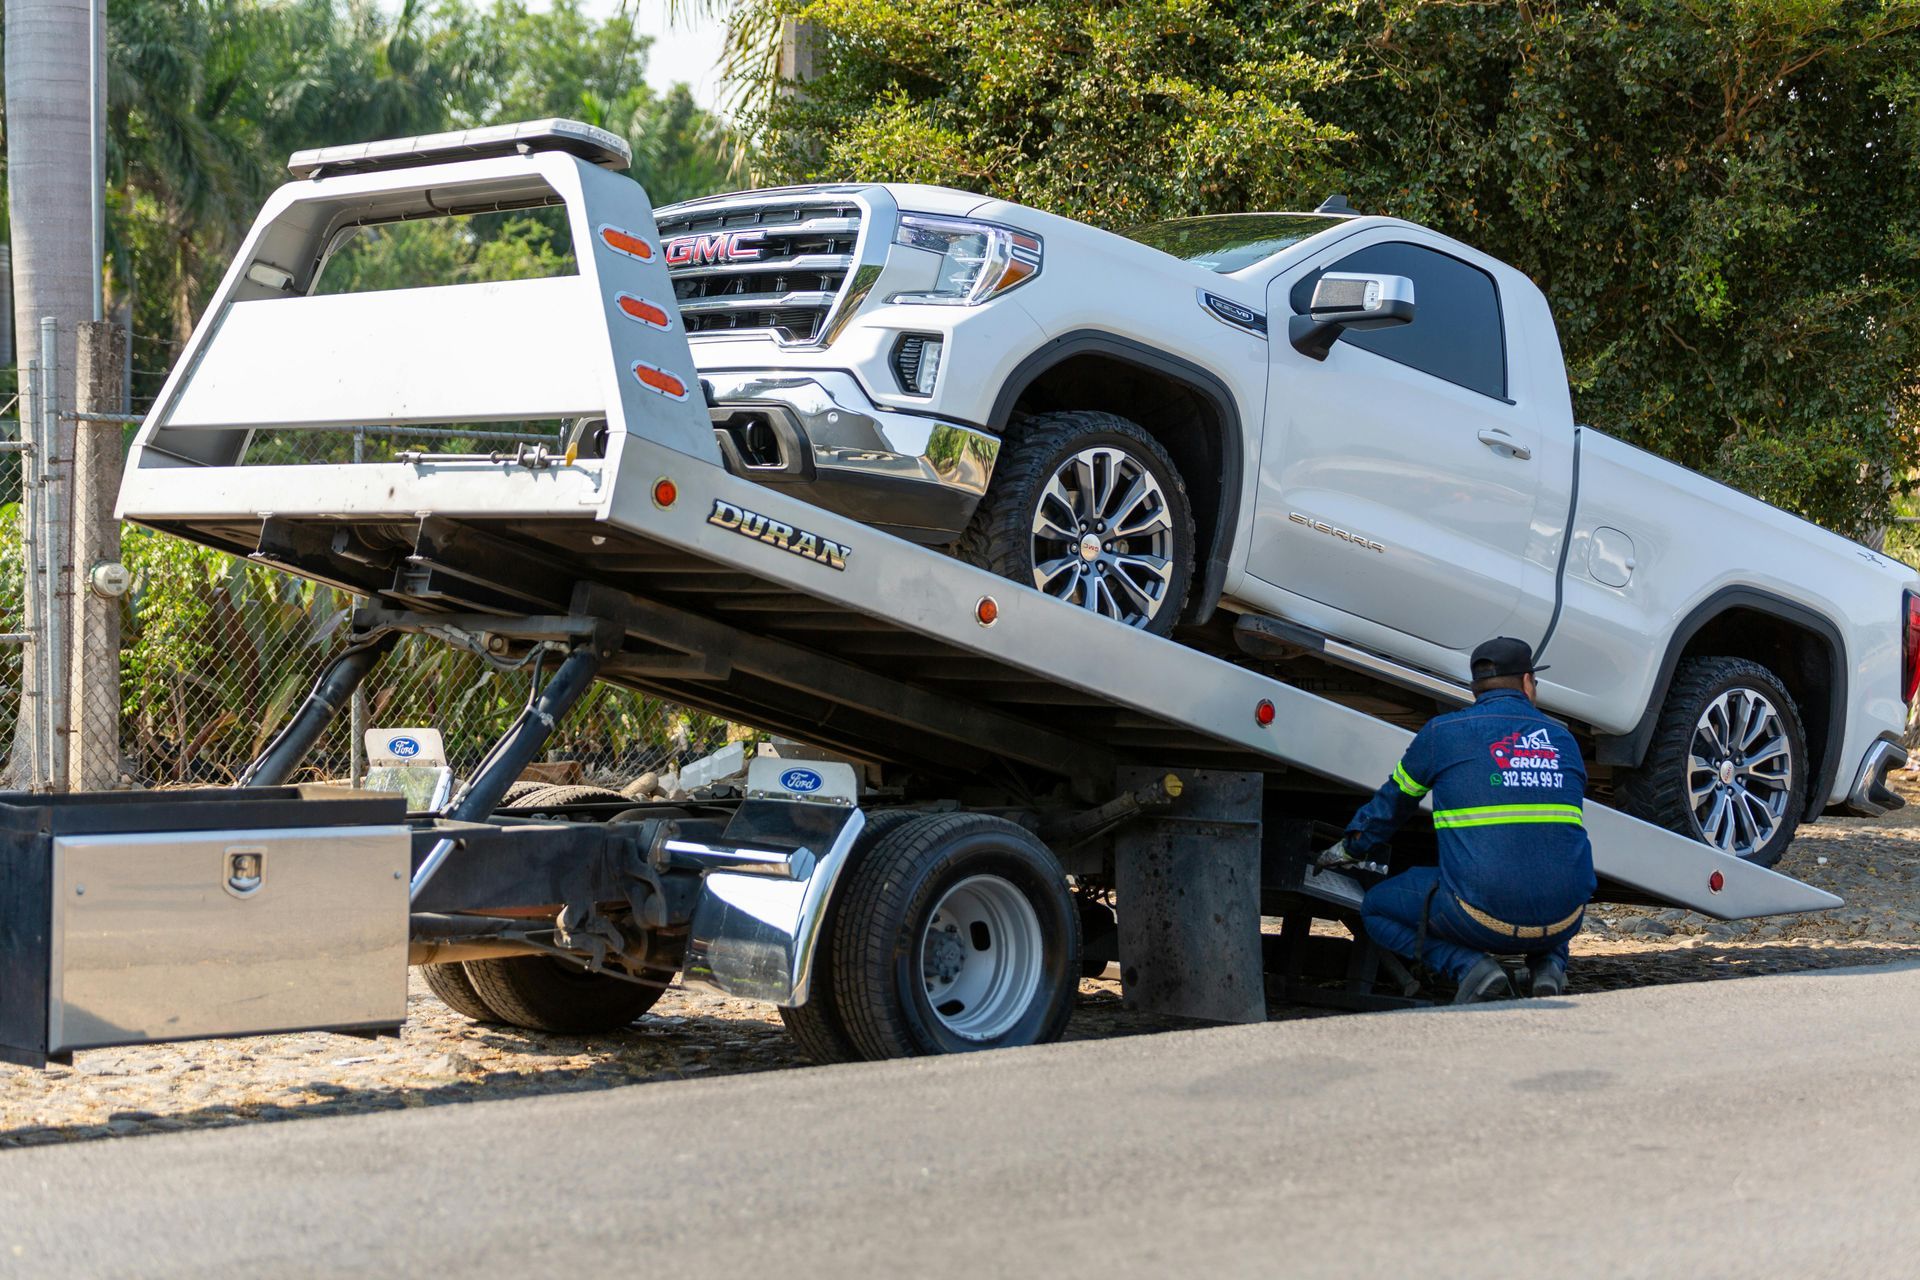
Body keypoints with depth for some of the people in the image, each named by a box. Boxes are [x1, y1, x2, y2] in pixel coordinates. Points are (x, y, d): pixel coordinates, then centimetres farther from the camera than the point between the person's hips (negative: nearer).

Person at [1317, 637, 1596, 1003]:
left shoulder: (1444, 732, 5)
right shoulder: (1564, 741, 15)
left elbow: (1392, 803, 21)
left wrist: (1349, 849, 41)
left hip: (1484, 918, -4)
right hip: (1562, 922, 4)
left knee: (1376, 908, 19)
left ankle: (1471, 967, -3)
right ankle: (1549, 965, 10)